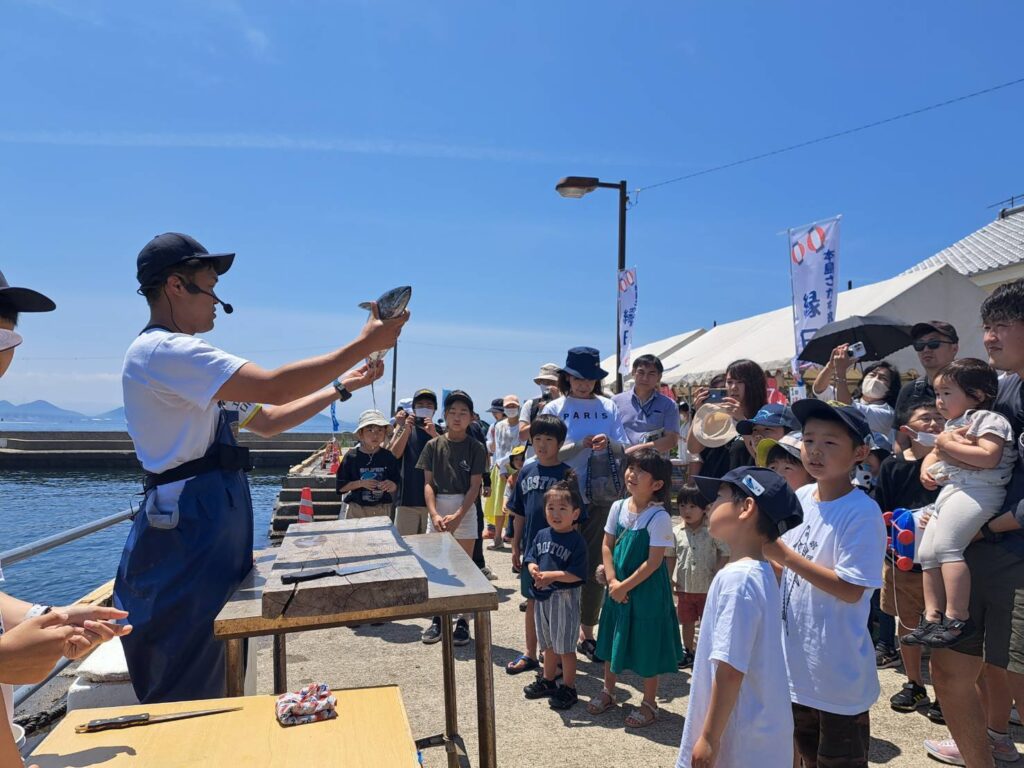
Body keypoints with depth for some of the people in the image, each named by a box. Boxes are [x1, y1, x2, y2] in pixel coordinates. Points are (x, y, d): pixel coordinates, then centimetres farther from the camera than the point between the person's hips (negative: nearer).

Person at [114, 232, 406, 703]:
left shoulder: (184, 361, 18)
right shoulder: (162, 350, -15)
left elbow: (267, 420, 19)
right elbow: (275, 386, -25)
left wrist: (343, 386, 14)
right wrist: (365, 344, -18)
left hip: (214, 528, 10)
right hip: (186, 528, -10)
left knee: (216, 680, 19)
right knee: (186, 695, -1)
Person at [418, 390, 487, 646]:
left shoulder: (475, 448, -2)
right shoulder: (433, 446, 2)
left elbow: (475, 487, -6)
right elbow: (428, 483, 0)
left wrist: (457, 516, -16)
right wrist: (434, 515, -13)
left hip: (464, 511, -2)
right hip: (437, 510, 2)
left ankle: (463, 621, 14)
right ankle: (437, 619, 20)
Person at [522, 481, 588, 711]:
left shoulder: (576, 541, -16)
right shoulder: (542, 535, 3)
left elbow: (577, 574, -20)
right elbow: (530, 557, 9)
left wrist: (552, 575, -26)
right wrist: (533, 569, -12)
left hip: (565, 598, -6)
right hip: (542, 597, 6)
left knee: (565, 647, 6)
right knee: (549, 644, 22)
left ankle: (568, 689, 21)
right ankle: (548, 681, 39)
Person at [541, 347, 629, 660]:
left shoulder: (609, 406, 8)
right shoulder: (555, 408, 1)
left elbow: (624, 447, 5)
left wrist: (609, 443, -16)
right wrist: (582, 444, -19)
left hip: (604, 496, 3)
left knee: (596, 564, 9)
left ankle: (587, 632, 22)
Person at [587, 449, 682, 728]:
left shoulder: (659, 517, -20)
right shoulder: (618, 507, -2)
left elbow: (654, 561, -20)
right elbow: (607, 546, 3)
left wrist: (625, 586, -16)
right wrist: (612, 581, -8)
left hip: (647, 590, -6)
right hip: (618, 587, 6)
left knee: (646, 644, 7)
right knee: (613, 637, 19)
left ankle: (649, 703, 27)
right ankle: (608, 690, 39)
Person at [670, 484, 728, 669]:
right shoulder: (676, 532, -6)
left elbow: (724, 554, -7)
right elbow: (671, 557, 3)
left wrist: (716, 575, -14)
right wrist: (670, 580, 0)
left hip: (707, 588, -3)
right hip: (685, 587, 3)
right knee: (687, 622, 18)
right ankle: (688, 652, 35)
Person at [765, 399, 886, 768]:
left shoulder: (862, 513, -20)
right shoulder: (799, 498, 0)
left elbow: (851, 590, -24)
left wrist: (784, 555, -25)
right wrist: (763, 547, -8)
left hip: (838, 673, -6)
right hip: (795, 665, 7)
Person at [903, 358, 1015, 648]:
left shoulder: (988, 419, -4)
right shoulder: (951, 425, 23)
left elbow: (988, 457, -20)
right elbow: (935, 453, 28)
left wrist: (946, 445, -14)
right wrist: (926, 468, 5)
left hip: (976, 491, -10)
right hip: (949, 491, 10)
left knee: (945, 545, -22)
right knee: (926, 552, 6)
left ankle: (957, 618, -17)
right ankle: (932, 617, 11)